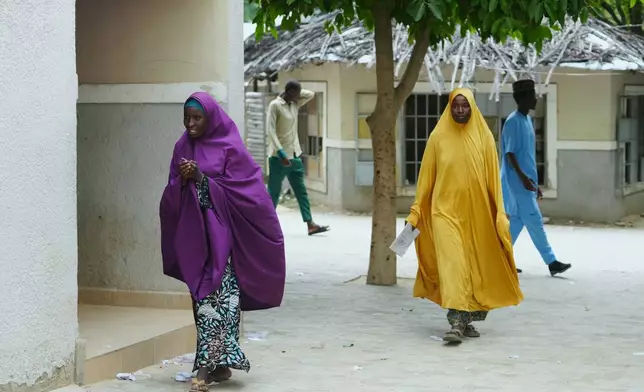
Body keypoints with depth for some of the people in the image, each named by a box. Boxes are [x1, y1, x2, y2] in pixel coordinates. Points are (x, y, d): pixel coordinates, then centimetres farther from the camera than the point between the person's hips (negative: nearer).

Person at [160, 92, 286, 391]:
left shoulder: (230, 148, -6)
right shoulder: (182, 148, 9)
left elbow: (239, 189, -11)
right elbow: (171, 195, 9)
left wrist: (201, 178, -17)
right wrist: (182, 180, -14)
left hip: (221, 232, -5)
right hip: (194, 232, 5)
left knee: (214, 296, -11)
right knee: (204, 296, 7)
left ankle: (205, 367, -14)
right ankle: (219, 364, 16)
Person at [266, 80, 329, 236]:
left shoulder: (295, 104, 12)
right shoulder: (275, 105, -11)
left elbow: (311, 94, 23)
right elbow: (270, 130, -17)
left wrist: (296, 93, 8)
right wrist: (281, 152, -24)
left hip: (295, 155, 8)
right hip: (279, 156, -7)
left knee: (301, 191, 1)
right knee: (273, 192, 1)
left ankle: (310, 224, -4)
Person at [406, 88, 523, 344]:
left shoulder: (484, 137, 1)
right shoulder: (438, 137, -1)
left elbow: (493, 177, 2)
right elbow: (426, 176, 2)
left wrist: (500, 213, -3)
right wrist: (416, 211, 0)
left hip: (476, 213, 2)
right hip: (445, 210, -2)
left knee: (474, 266, 8)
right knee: (451, 263, -14)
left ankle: (467, 319, 23)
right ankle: (456, 322, -18)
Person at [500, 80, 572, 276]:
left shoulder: (527, 120, 15)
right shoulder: (513, 122, -13)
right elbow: (510, 153, -18)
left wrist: (534, 182, 21)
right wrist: (523, 177, -28)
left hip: (526, 182, 9)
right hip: (517, 183, -9)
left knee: (518, 221, 10)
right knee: (535, 221, -6)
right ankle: (551, 262, -4)